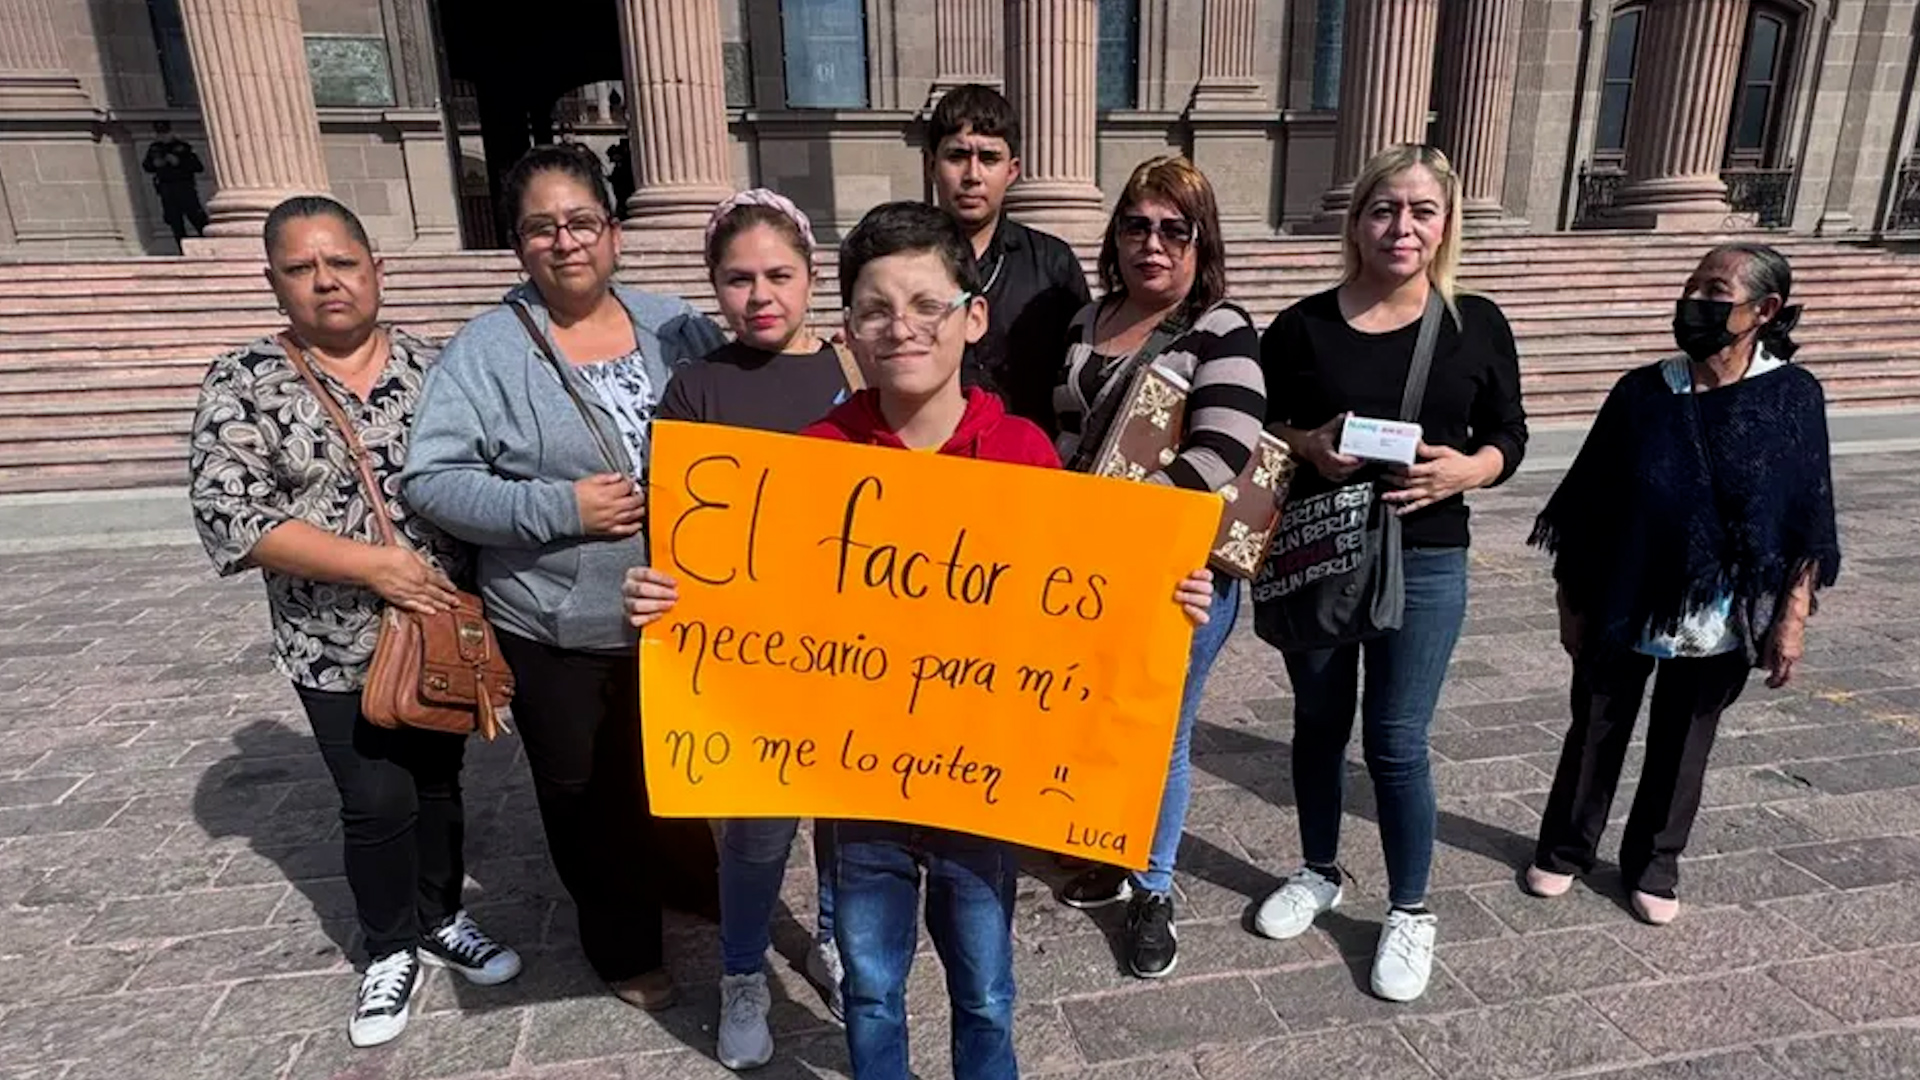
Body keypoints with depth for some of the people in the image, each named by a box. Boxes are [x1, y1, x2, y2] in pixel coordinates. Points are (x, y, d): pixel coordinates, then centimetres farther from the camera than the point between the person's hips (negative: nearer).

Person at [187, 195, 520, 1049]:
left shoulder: (431, 366, 0)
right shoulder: (244, 383, -6)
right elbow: (228, 516, -14)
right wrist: (373, 563, -21)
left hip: (444, 626, 2)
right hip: (340, 646, -2)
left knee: (438, 779, 16)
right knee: (377, 801, 6)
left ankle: (440, 918, 38)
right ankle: (391, 948, 30)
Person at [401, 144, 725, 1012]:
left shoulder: (675, 327, 1)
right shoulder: (486, 349, -9)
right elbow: (431, 479, -13)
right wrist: (560, 508, -21)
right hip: (557, 633, -2)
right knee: (586, 795, 14)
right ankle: (626, 945, 38)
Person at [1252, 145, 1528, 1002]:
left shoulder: (1477, 324, -1)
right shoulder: (1304, 325, -3)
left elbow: (1508, 436, 5)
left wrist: (1465, 470, -16)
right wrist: (1310, 445, -17)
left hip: (1424, 565, -1)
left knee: (1396, 743, 4)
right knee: (1318, 725, 15)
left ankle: (1410, 913, 26)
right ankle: (1319, 873, 38)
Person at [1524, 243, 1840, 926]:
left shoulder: (1793, 397, -7)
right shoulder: (1642, 393, -7)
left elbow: (1807, 523, -3)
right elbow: (1586, 508, -2)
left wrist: (1792, 617, -5)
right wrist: (1573, 599, -1)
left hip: (1721, 622, 0)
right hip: (1624, 611, 0)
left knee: (1682, 746, 15)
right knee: (1596, 734, 13)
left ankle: (1653, 866, 34)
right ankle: (1565, 850, 32)